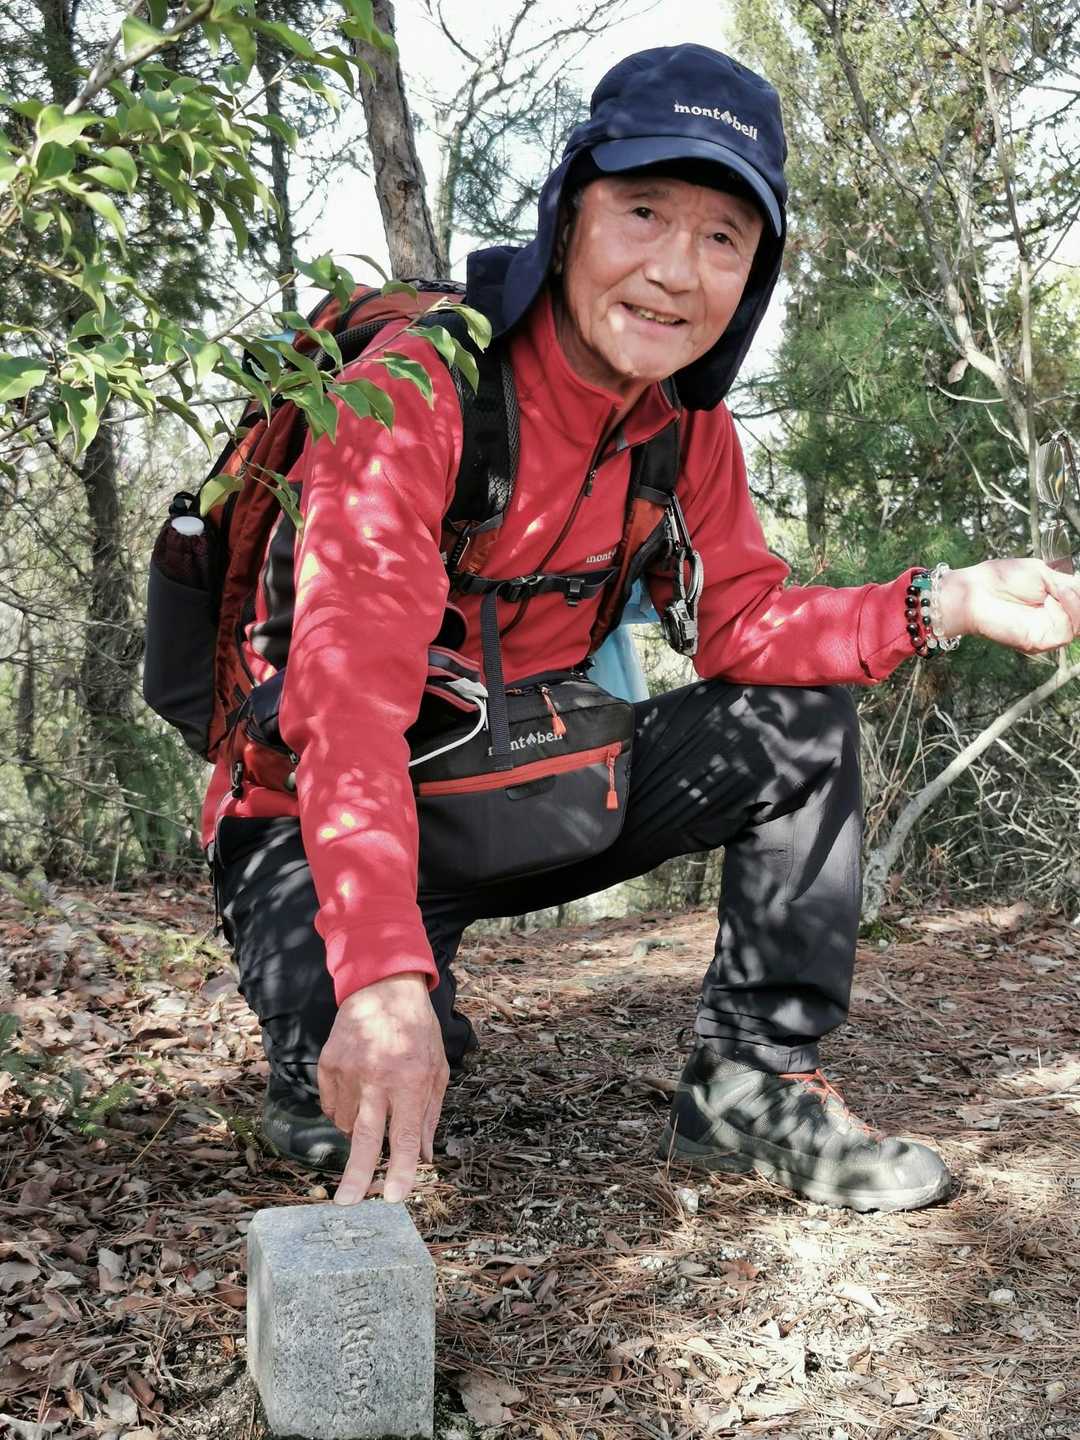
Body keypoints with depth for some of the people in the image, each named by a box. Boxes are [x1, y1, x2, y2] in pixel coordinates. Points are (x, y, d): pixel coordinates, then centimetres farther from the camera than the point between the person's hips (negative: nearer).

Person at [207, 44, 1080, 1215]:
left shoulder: (690, 430, -3)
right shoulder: (413, 392, -26)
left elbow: (746, 626, 1)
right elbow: (351, 701, -36)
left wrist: (941, 603, -15)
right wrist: (385, 979, -47)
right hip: (320, 819, -6)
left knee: (802, 721, -3)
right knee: (357, 1101, -31)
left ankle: (750, 1085, 2)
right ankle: (327, 1040, 8)